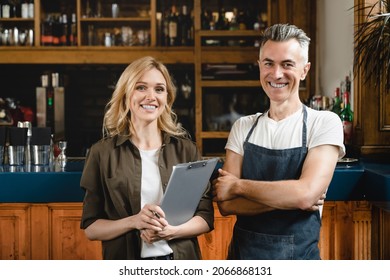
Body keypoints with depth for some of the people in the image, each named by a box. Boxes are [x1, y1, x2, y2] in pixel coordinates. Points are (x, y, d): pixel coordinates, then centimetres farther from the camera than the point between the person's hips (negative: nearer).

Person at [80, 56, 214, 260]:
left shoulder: (186, 148, -1)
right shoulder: (102, 152, -4)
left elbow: (206, 217, -1)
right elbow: (90, 227, -4)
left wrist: (171, 231, -19)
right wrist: (133, 222, -21)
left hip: (180, 260, 1)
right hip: (126, 264, -1)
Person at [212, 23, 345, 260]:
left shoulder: (325, 123, -10)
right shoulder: (243, 127, 1)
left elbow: (305, 194, -23)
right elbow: (226, 205, -7)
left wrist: (238, 185, -13)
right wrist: (289, 198, -19)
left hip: (298, 254, -3)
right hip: (243, 251, 3)